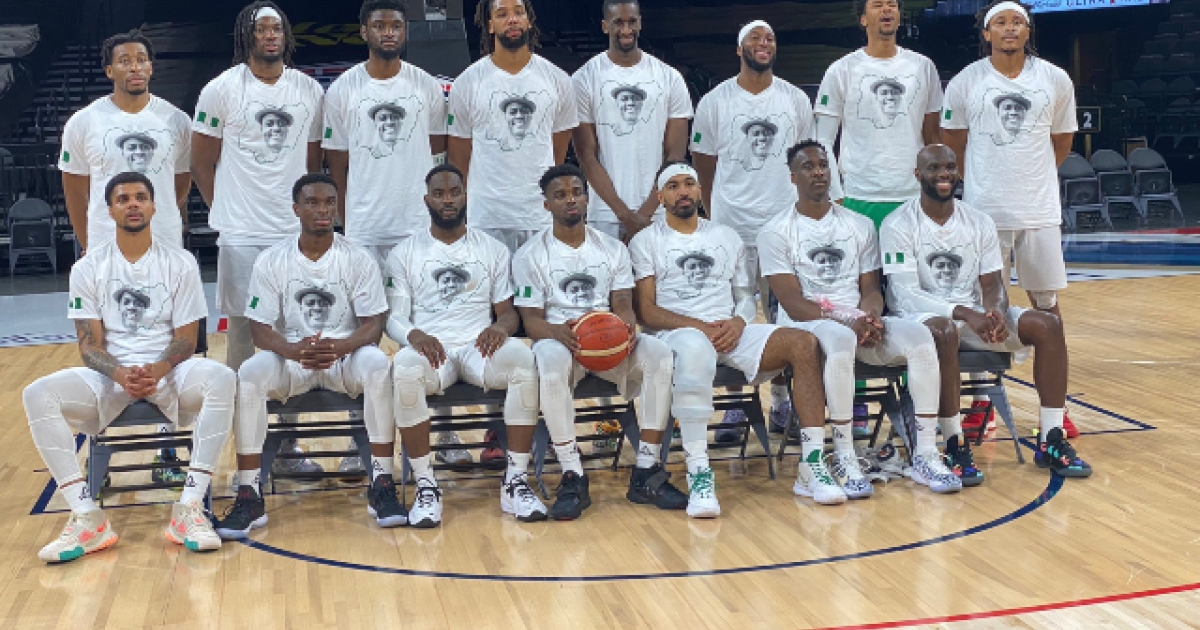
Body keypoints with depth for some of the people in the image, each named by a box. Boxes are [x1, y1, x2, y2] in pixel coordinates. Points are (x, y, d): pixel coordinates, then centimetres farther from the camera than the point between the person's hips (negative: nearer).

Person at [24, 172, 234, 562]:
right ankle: (86, 518, -27)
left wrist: (158, 370, -23)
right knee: (38, 394, -26)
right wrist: (120, 374, -22)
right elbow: (90, 344, 0)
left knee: (221, 379, -34)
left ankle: (190, 508, -31)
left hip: (168, 370, -1)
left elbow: (185, 340, -1)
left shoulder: (180, 263, 1)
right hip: (109, 374, 1)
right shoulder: (88, 268, 4)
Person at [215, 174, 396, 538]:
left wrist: (339, 347, -29)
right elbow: (259, 328, -4)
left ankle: (382, 486, -26)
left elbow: (373, 325, -6)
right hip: (290, 358, 1)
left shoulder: (359, 260, -2)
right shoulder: (271, 261, 0)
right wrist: (294, 350, -26)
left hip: (344, 355, -1)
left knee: (378, 365, -33)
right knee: (250, 374, -30)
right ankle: (249, 496, -24)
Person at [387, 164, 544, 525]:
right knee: (404, 368, -38)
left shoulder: (493, 250, 15)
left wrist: (501, 326, -13)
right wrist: (413, 335, -20)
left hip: (479, 346, 1)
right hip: (430, 348, -1)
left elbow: (508, 311, 13)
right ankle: (426, 487, -26)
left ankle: (515, 482, -25)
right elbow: (393, 318, 5)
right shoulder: (404, 254, 11)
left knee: (522, 358, -34)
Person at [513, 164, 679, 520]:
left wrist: (627, 327, -20)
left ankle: (646, 472, -23)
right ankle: (572, 477, -32)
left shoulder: (612, 249, 16)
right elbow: (532, 321, -3)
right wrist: (559, 331, -28)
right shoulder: (530, 256, 6)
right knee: (550, 359, -40)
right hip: (559, 338, -3)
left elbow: (623, 304, 6)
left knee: (659, 354, -27)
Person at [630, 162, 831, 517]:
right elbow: (646, 310, 0)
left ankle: (814, 465, -22)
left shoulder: (727, 237, 23)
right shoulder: (646, 242, 10)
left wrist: (739, 321, -5)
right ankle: (698, 474, -39)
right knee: (694, 348, -43)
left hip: (732, 331, 5)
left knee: (803, 343, -22)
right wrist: (700, 326, -14)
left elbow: (748, 297, 20)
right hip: (677, 333, -4)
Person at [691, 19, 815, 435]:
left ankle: (782, 400, 21)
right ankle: (736, 406, 12)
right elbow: (703, 162, 7)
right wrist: (716, 212, 10)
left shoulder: (796, 100, 5)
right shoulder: (715, 102, 0)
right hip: (731, 227, -1)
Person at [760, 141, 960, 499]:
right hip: (806, 325, -5)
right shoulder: (776, 233, 0)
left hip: (859, 323, 5)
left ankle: (925, 455, -19)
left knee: (920, 337, -23)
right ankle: (844, 459, -30)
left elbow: (871, 288, 11)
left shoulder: (860, 226, 15)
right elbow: (793, 303, -8)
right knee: (840, 340, -39)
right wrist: (845, 323, -20)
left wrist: (871, 318, -13)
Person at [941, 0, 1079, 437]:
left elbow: (1062, 141, 15)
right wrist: (984, 181, 10)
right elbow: (952, 143, 10)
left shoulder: (1056, 80, 3)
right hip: (984, 211, -1)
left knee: (1046, 303, 6)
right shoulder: (965, 83, -1)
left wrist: (1031, 176, 13)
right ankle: (982, 401, 15)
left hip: (1040, 211, 1)